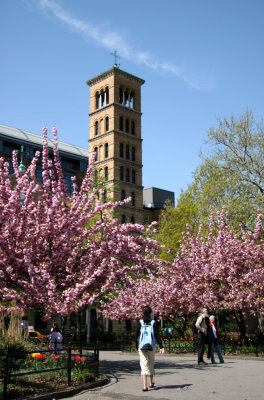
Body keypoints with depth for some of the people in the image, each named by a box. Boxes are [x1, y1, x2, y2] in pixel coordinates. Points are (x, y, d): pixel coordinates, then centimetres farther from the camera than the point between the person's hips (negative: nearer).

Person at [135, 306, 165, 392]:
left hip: (142, 347, -1)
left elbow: (136, 336, 0)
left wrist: (137, 347, 11)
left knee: (144, 365, -3)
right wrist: (161, 347, -8)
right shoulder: (153, 323, -3)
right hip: (151, 347, 1)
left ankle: (145, 385, -16)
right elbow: (157, 336, -8)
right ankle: (151, 383, 33)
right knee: (151, 364, 19)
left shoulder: (140, 323, -2)